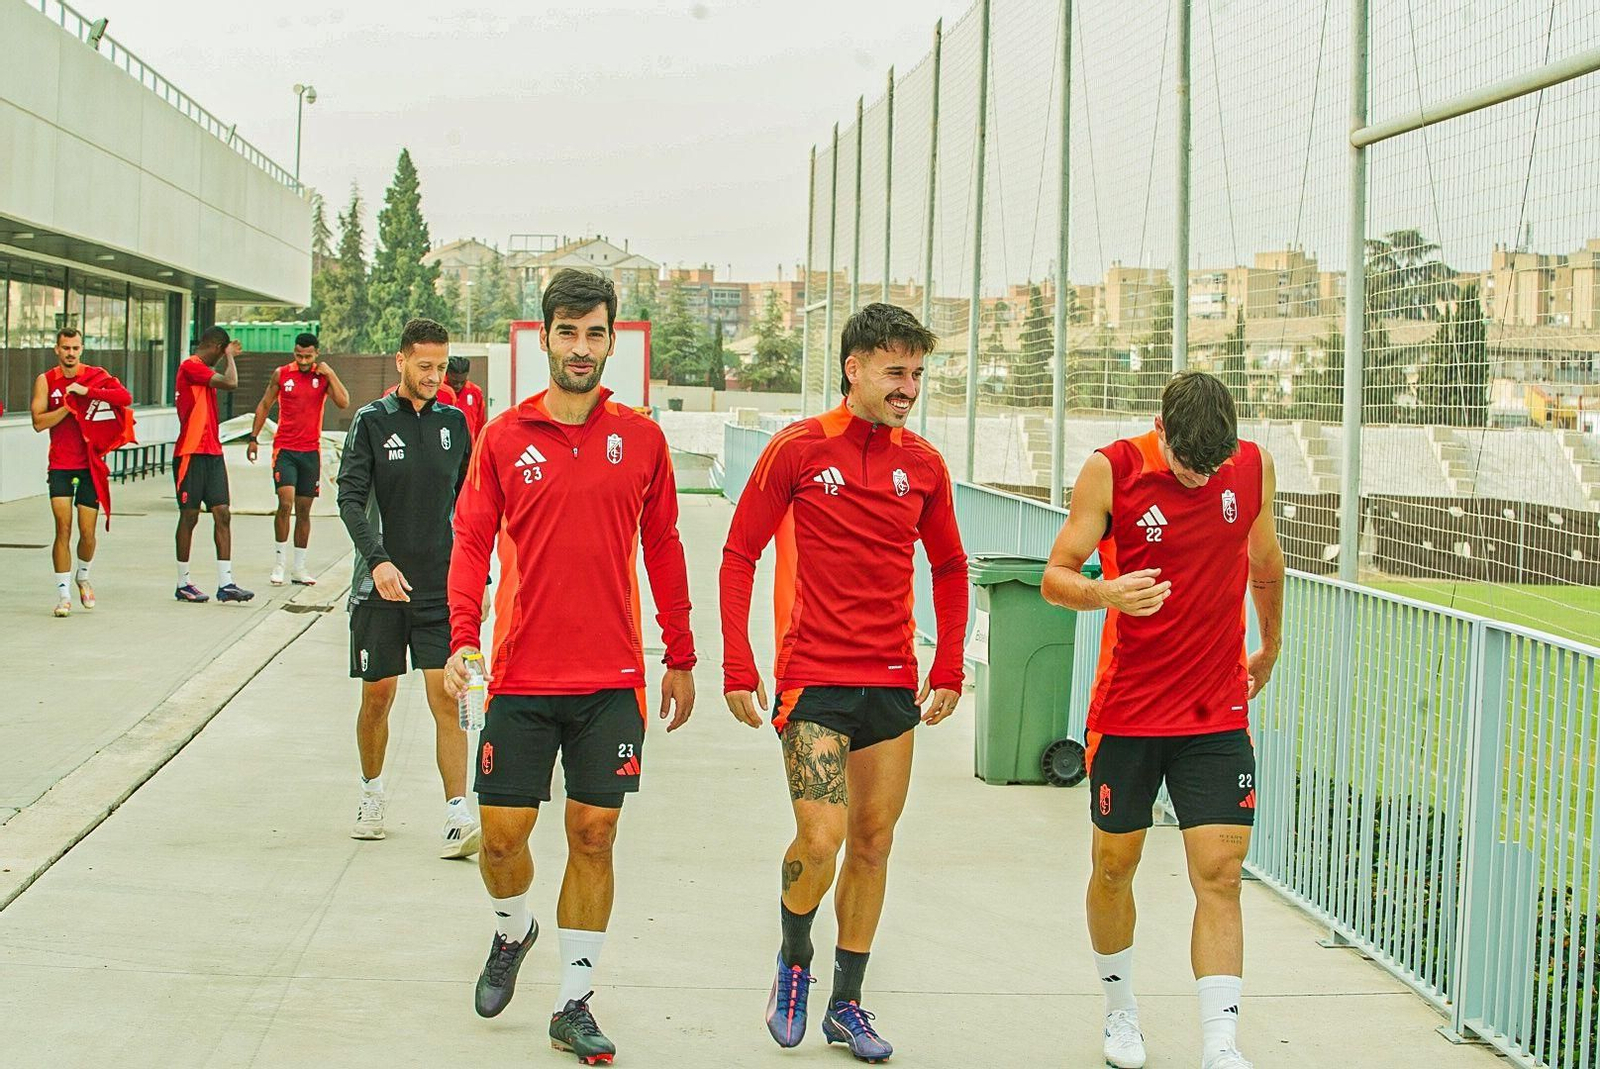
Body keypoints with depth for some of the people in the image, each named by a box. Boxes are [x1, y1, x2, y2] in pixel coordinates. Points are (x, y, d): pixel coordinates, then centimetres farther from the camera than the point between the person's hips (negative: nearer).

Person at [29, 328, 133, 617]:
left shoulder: (96, 376, 1)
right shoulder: (46, 381, 3)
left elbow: (126, 398, -16)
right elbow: (38, 422, -5)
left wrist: (87, 392, -22)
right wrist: (68, 406, -14)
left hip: (90, 464, 0)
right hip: (60, 465, 0)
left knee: (87, 533, 3)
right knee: (63, 529, -11)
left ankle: (82, 576, 32)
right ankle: (63, 594, -5)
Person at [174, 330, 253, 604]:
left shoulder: (202, 369, 19)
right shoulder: (191, 367, -11)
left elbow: (218, 376, 41)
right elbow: (230, 383, -20)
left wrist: (228, 357, 31)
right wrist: (230, 356, -4)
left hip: (212, 452, 9)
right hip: (192, 452, -9)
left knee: (223, 514, 0)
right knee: (189, 516, -1)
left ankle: (225, 583, -3)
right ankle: (183, 584, 9)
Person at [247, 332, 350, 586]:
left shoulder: (323, 376, 2)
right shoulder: (281, 374, 2)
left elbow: (344, 403, -12)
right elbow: (264, 405, 11)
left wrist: (329, 373, -14)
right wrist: (254, 437, 7)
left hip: (311, 451, 1)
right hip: (284, 449, -1)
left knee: (304, 510, 7)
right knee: (285, 503, -15)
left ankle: (299, 569, 13)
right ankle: (280, 562, -4)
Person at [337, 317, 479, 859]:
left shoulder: (454, 422, 8)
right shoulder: (372, 421, -1)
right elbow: (350, 498, -10)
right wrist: (377, 560, -24)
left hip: (442, 586, 1)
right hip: (380, 586, -1)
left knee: (447, 698, -8)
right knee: (378, 696, 8)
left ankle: (457, 819, -10)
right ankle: (371, 793, 31)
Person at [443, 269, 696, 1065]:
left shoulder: (641, 438, 3)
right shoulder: (504, 436, 1)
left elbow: (663, 550, 9)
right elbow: (471, 541, 0)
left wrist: (680, 659, 10)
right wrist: (462, 636, -14)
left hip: (612, 679, 0)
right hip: (521, 675, 0)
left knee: (594, 835, 3)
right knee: (503, 831, 3)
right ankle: (512, 934, 36)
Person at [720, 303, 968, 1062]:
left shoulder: (923, 464, 5)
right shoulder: (798, 450, -5)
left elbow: (949, 568, 17)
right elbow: (739, 555, -2)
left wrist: (948, 670, 10)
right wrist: (738, 668, -6)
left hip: (894, 685, 4)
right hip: (814, 682, -4)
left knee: (872, 846, 8)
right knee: (819, 841, -12)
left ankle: (846, 1005, 23)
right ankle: (793, 961, 18)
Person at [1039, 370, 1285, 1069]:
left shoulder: (1254, 467, -1)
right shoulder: (1112, 470, -10)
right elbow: (1055, 577, -8)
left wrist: (1270, 650, 30)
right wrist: (1106, 593, -30)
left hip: (1218, 714, 1)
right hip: (1126, 711, -1)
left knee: (1220, 874, -7)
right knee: (1114, 866, 11)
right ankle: (1121, 1011, 34)